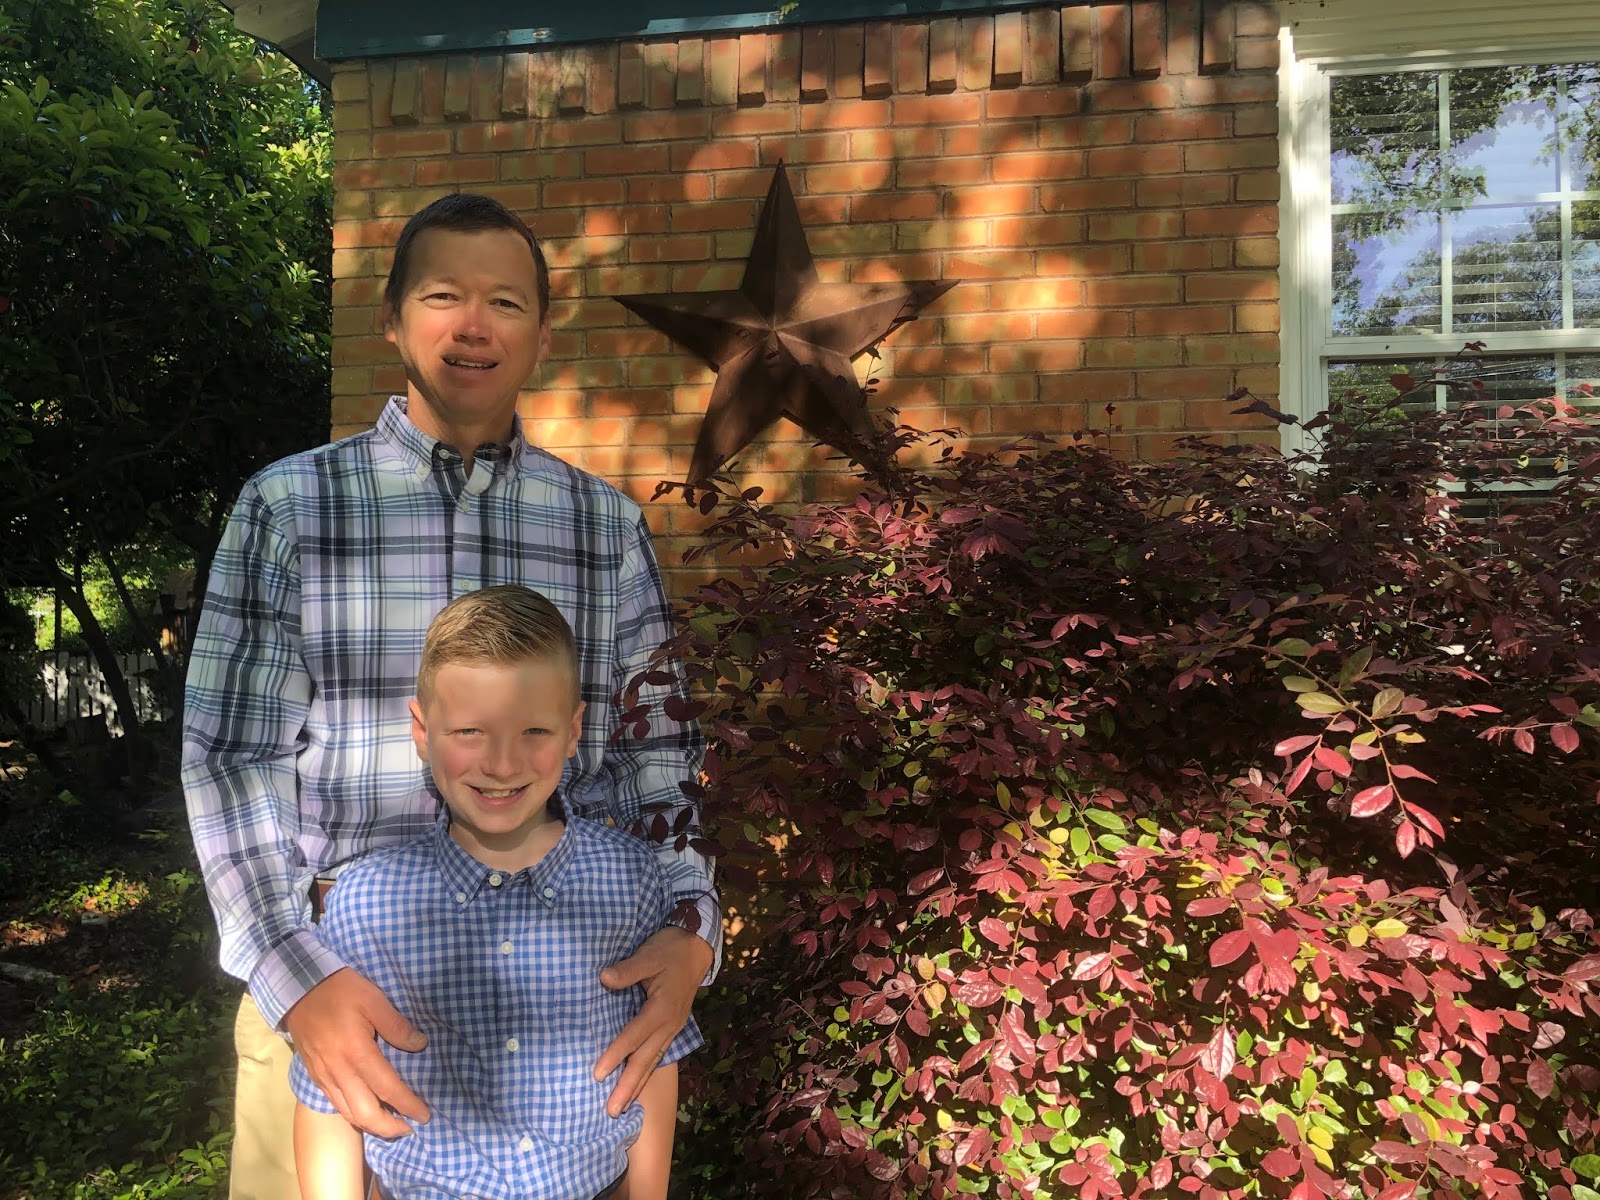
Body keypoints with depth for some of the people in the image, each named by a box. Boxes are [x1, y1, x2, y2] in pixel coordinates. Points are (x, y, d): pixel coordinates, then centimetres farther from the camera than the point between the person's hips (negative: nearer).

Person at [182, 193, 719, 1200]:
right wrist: (295, 975, -19)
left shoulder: (609, 526, 2)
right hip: (323, 979, -1)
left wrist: (689, 927, -13)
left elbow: (652, 746, 3)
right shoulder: (288, 506, -3)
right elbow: (234, 757, -6)